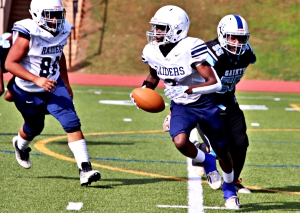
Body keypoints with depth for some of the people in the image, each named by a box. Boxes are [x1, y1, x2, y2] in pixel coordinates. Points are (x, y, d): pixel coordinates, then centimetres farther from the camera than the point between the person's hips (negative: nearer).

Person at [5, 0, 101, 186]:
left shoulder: (62, 31, -5)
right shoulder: (27, 35, -24)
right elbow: (10, 64, -26)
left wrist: (66, 84, 16)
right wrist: (37, 80, -34)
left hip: (54, 86, 4)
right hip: (29, 92, -4)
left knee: (72, 124, -14)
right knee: (34, 128, 18)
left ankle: (85, 170, -17)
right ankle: (20, 145, 55)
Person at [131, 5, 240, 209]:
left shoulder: (191, 48, -28)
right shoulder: (152, 51, -9)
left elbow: (215, 84, -29)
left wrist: (186, 90, -37)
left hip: (204, 104, -3)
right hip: (180, 106, 3)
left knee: (222, 152, 10)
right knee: (180, 142, -26)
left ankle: (229, 188, 39)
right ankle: (206, 161, 8)